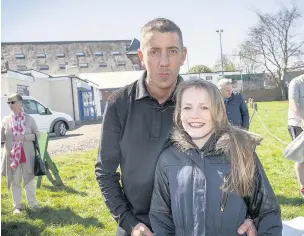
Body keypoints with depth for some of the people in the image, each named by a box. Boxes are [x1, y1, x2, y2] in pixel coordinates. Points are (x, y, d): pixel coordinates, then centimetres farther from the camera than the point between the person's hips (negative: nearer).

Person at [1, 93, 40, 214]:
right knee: (15, 181, 7)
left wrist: (24, 137, -15)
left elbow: (37, 135, -1)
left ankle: (33, 203, 22)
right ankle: (17, 206, 18)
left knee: (29, 179, 9)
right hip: (11, 155, 1)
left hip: (27, 154, -1)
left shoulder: (29, 119, -1)